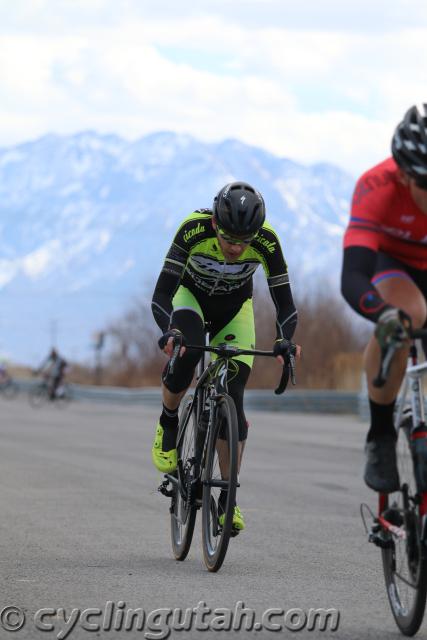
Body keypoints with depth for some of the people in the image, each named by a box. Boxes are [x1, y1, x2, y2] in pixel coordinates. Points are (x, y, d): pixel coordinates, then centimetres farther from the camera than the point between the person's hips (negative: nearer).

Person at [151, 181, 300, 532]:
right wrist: (169, 332, -55)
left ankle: (228, 500, -4)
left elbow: (285, 303, -28)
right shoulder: (194, 230, -36)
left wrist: (285, 341, -48)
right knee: (185, 354, -34)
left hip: (234, 309, 1)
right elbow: (161, 295, -36)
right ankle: (168, 424, -4)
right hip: (191, 296, -1)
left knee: (233, 398, -11)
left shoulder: (266, 241, -32)